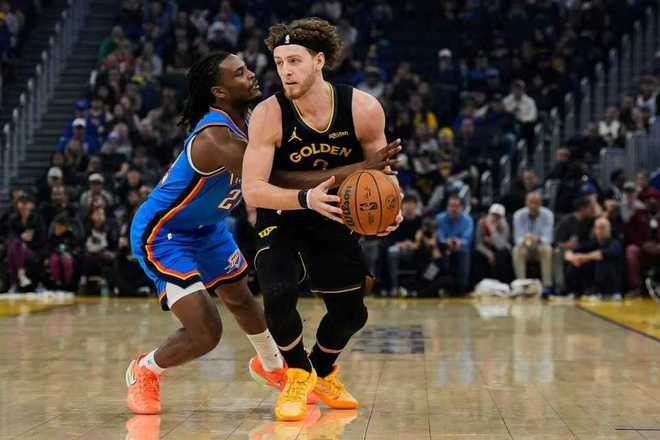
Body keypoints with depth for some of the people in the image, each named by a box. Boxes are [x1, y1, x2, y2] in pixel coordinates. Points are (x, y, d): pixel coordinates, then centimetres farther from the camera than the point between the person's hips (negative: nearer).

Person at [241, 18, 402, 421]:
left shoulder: (364, 109, -20)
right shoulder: (269, 115, -25)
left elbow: (380, 168, -4)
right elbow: (252, 190, -29)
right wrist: (306, 198, -44)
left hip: (334, 218, 3)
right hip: (281, 218, -3)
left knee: (351, 313, 8)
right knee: (278, 295, -25)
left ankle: (323, 373, 41)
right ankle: (298, 375, 4)